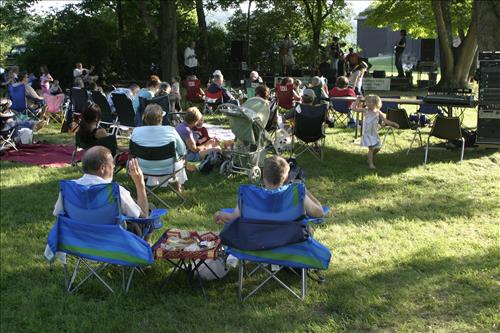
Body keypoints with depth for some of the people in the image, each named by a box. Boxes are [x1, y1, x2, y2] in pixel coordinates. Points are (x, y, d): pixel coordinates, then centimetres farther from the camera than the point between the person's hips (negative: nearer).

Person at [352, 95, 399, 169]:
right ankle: (370, 163, -2)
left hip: (374, 133, 3)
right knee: (371, 148, -9)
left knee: (377, 148, 8)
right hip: (367, 133, -3)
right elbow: (354, 109, 0)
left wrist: (393, 123, -9)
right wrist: (358, 101, -2)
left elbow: (385, 121, 2)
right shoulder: (365, 110, -5)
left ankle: (370, 158, 33)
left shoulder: (378, 113, -2)